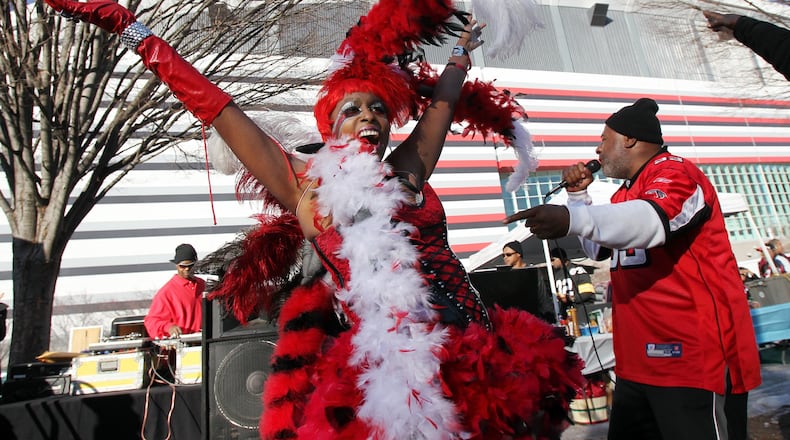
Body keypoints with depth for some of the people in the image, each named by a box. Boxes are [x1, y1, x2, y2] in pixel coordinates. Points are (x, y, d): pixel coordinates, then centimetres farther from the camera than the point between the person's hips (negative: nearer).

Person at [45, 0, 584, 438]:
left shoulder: (408, 172, 8)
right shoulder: (308, 187, 3)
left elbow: (444, 100, 23)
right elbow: (218, 108, 6)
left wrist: (464, 46, 40)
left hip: (470, 355, 4)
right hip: (382, 373, -3)